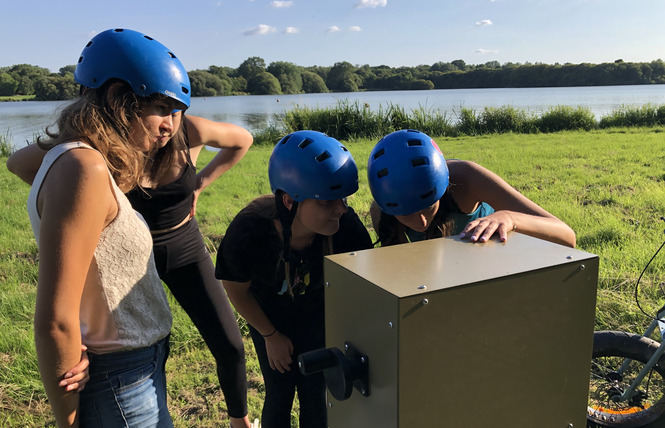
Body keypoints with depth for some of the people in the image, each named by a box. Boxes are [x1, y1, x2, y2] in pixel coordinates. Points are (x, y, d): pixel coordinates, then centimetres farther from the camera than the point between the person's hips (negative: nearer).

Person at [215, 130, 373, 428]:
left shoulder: (346, 225, -36)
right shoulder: (248, 232, -38)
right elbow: (237, 290, -15)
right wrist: (271, 336, -4)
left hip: (317, 312, 1)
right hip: (269, 314, -1)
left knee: (315, 395, 6)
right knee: (280, 395, 5)